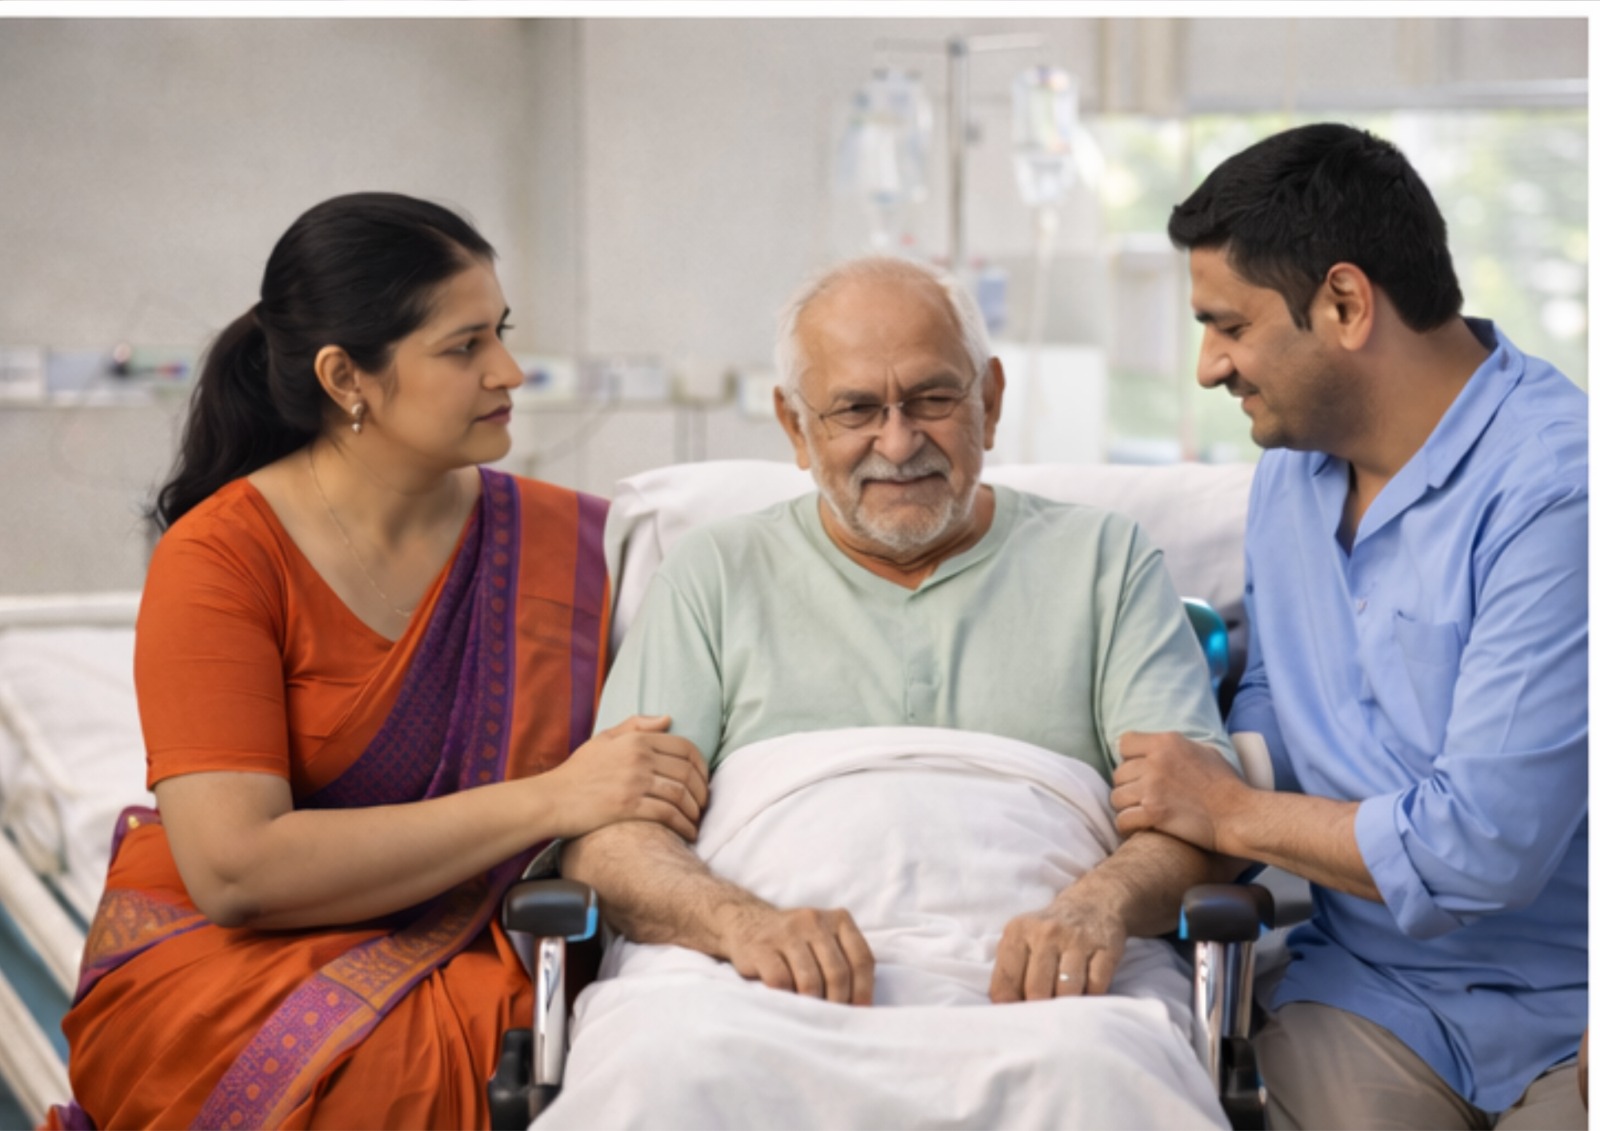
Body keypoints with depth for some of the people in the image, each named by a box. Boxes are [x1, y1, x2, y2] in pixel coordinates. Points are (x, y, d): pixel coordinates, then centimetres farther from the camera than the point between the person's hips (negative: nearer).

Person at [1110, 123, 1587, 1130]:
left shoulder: (1558, 491, -17)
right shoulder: (1289, 468, 11)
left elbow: (1478, 847, -22)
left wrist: (1227, 812, -7)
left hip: (1568, 1008, -5)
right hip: (1371, 997, 5)